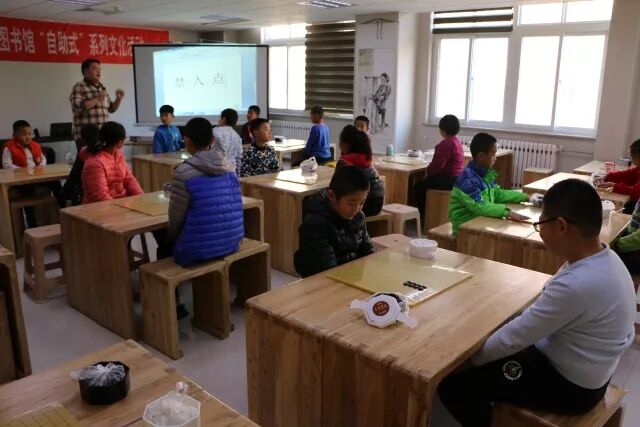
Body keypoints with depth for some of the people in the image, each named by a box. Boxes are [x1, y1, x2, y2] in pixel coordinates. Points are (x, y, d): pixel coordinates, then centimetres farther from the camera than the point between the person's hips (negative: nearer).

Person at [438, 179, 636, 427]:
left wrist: (469, 357, -8)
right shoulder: (605, 259, -4)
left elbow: (515, 337, -24)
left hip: (570, 386, -9)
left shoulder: (577, 285, -34)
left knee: (453, 383, -9)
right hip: (586, 371, 9)